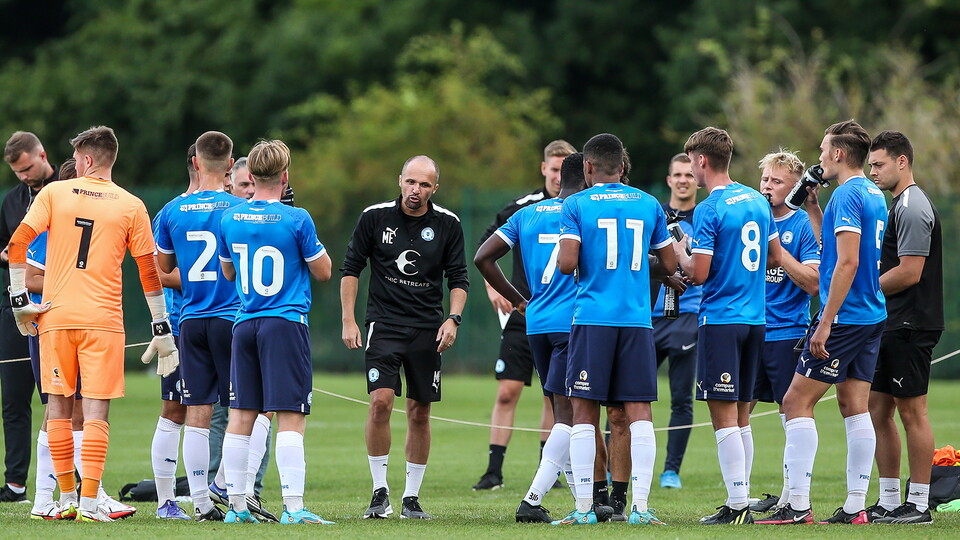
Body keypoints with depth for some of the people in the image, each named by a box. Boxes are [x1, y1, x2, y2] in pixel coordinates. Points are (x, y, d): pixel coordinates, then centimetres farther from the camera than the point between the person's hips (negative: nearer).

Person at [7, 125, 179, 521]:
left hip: (54, 317, 1)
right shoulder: (131, 206, 3)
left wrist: (19, 300, 3)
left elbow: (17, 245, -3)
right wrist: (162, 330, 10)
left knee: (59, 408, 10)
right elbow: (149, 271, 5)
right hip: (103, 320, -1)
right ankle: (89, 503, -9)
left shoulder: (54, 193, 3)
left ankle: (67, 499, 14)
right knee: (95, 411, -2)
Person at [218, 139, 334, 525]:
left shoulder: (230, 219, 4)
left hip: (244, 324, 5)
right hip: (286, 324, -5)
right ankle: (293, 507, -12)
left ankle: (237, 506, 11)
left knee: (241, 417, 9)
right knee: (290, 418, -6)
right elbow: (323, 272, 0)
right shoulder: (297, 220, -10)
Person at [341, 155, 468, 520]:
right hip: (383, 324, -2)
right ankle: (380, 491, -5)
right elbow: (351, 269, 5)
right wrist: (348, 320, -1)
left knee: (419, 412, 3)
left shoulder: (447, 224, 0)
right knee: (380, 401, -16)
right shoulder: (375, 217, -3)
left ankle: (411, 497, 13)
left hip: (427, 331, 2)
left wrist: (453, 318, -7)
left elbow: (458, 278, 8)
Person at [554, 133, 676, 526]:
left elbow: (567, 263, -9)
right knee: (639, 411, 2)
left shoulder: (576, 205, 0)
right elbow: (669, 264, 13)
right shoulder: (649, 205, 9)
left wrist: (561, 259, 14)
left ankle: (584, 508, -1)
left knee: (584, 413, 2)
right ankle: (640, 506, -5)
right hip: (637, 319, 2)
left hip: (592, 318, -2)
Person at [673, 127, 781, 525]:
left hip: (720, 319, -7)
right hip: (755, 319, 8)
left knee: (724, 415, -6)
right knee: (740, 416, 12)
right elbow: (774, 258, 18)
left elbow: (698, 274, -15)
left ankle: (738, 506, -9)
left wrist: (680, 254, 3)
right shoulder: (757, 201, 10)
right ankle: (739, 502, 13)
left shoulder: (709, 210, -13)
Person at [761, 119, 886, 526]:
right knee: (854, 406, 9)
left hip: (845, 319, -9)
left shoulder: (847, 195, -14)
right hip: (872, 317, 9)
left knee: (797, 402, -6)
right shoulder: (874, 196, 15)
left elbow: (847, 262, -21)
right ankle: (855, 506, 6)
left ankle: (799, 504, -10)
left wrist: (826, 322, -21)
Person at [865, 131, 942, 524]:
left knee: (912, 412, -6)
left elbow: (909, 272, -20)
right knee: (878, 410, 10)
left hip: (910, 327, -10)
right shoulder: (898, 205, 18)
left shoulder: (913, 208, -14)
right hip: (891, 325, 10)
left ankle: (918, 505, -2)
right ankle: (888, 502, 14)